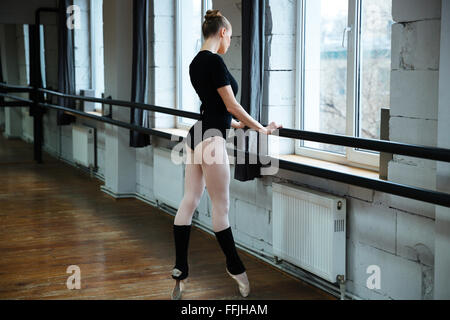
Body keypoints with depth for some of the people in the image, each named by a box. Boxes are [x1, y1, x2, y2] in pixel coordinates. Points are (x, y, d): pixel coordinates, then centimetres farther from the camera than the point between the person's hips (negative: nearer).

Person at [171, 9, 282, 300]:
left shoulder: (196, 63, 13)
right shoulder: (215, 61, -15)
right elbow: (231, 105, -15)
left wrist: (236, 124, 35)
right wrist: (262, 129, -5)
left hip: (196, 135, 10)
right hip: (211, 139, -10)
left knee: (189, 202, 8)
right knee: (221, 206, 2)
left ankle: (180, 271, 12)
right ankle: (235, 268, 16)